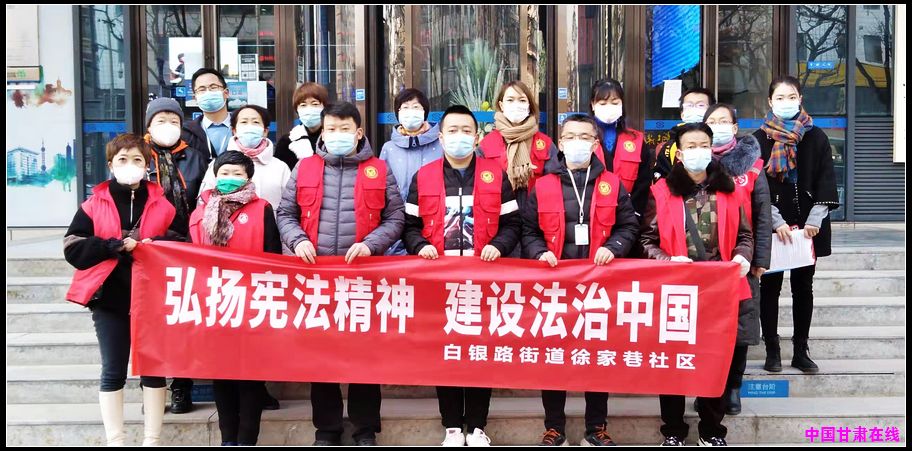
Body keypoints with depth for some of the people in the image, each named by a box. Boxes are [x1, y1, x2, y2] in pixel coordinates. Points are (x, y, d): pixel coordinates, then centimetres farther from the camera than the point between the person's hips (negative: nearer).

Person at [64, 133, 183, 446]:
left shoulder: (162, 204, 5)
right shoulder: (94, 204, 4)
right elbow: (73, 249, -3)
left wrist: (156, 245, -15)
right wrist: (114, 246, -14)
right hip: (109, 297, 0)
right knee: (113, 372, 5)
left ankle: (151, 440, 16)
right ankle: (114, 441, 14)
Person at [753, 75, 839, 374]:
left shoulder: (816, 138, 7)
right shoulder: (759, 139, 1)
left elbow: (826, 181, 3)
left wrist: (815, 220, -8)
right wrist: (776, 222, -14)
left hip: (808, 225, 2)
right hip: (771, 226, -2)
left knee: (803, 287, 7)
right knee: (770, 286, 2)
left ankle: (801, 351, 14)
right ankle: (772, 351, 9)